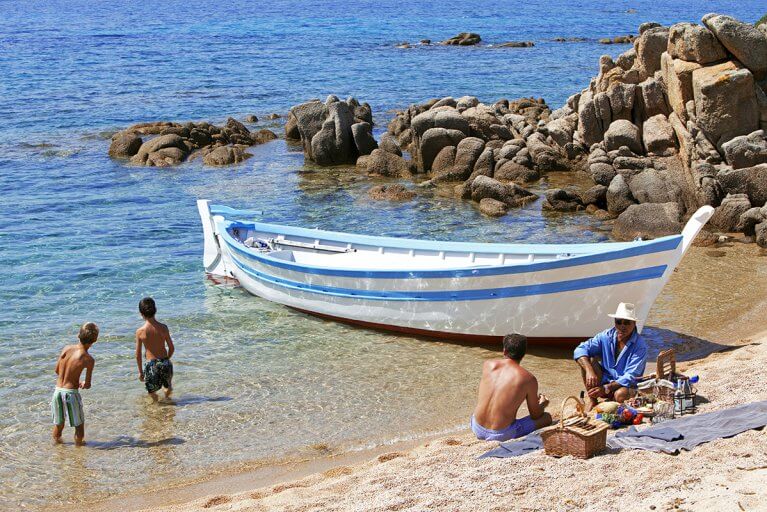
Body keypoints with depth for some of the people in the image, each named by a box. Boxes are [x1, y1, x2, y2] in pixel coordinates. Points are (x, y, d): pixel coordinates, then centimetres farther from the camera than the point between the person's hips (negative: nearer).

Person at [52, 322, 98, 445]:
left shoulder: (66, 348, -2)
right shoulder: (89, 359, -15)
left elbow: (57, 370, 10)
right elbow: (87, 385, -9)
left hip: (58, 390, 5)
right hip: (71, 392, -5)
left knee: (58, 423, 24)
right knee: (79, 424, 16)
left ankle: (56, 440, 39)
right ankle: (78, 443, 25)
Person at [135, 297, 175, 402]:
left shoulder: (140, 331, -11)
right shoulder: (163, 327, -8)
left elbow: (138, 354, -4)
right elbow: (171, 348, 0)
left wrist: (140, 371, 8)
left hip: (150, 364, -2)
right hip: (165, 362, 2)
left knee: (152, 392, 16)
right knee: (168, 388, 26)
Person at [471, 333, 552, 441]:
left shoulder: (488, 365, 2)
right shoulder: (529, 379, -9)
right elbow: (535, 415, 3)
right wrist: (542, 404, 28)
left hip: (477, 429, 4)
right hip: (501, 435, -4)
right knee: (547, 417, 13)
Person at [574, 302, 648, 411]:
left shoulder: (640, 346, -18)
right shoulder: (606, 336, -8)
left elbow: (631, 377, -24)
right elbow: (580, 349, -14)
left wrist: (606, 389, -35)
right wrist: (589, 371, -32)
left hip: (627, 386, -4)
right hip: (604, 381, 4)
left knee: (621, 395, -38)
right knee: (587, 360, -19)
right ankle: (592, 400, -8)